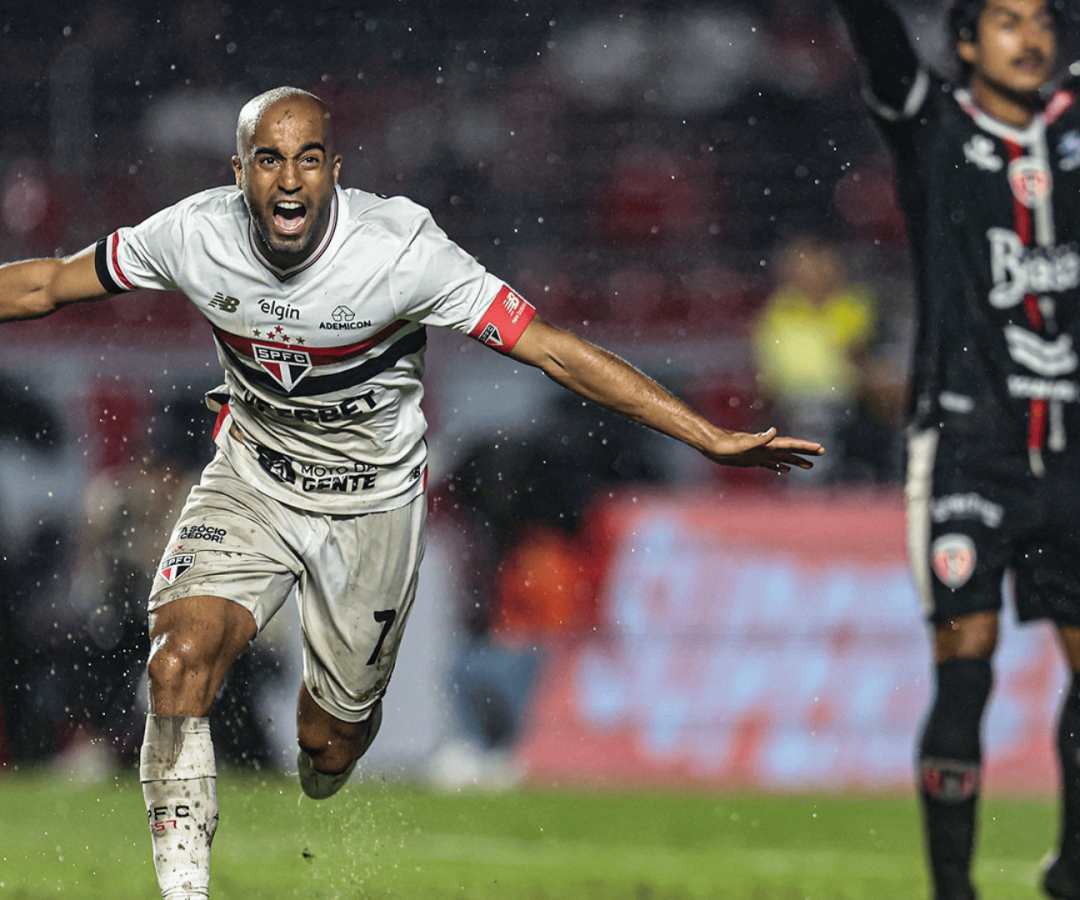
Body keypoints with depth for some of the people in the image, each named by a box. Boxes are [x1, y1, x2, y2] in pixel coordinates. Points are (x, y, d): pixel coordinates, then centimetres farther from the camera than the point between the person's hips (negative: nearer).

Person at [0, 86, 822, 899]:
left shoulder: (401, 248, -27)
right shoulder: (195, 236, -19)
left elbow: (553, 350, -24)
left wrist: (713, 440, -27)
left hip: (371, 503, -1)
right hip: (251, 480, 1)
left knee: (329, 745, 7)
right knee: (180, 662, -23)